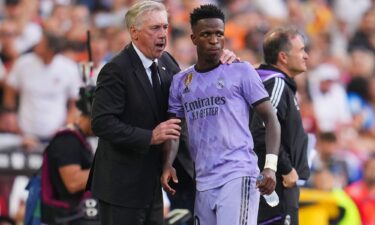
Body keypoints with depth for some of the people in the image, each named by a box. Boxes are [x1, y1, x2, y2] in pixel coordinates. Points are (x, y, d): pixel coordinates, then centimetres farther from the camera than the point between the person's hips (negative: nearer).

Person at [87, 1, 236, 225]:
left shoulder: (166, 63, 8)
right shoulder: (116, 70, -15)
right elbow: (102, 123, -22)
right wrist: (150, 137, -28)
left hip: (151, 184, 8)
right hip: (121, 186, -8)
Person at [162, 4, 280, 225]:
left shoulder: (241, 71, 2)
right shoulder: (181, 82, 14)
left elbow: (270, 118, 0)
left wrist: (271, 166, -12)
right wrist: (168, 164, -4)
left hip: (238, 175, -6)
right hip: (204, 183, 6)